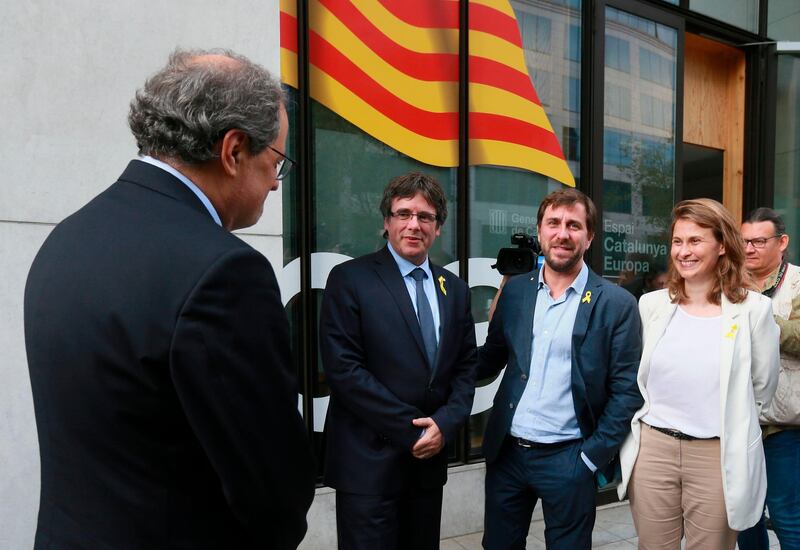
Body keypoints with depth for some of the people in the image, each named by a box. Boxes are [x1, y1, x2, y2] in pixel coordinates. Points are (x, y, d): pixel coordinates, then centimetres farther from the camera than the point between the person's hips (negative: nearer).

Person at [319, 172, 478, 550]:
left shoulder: (455, 289, 9)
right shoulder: (350, 279, -8)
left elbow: (466, 367, 10)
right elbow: (343, 369, -15)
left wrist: (445, 424, -7)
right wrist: (411, 429, -14)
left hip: (429, 457, 5)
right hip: (369, 460, -5)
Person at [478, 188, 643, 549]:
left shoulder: (616, 304, -8)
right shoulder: (514, 291, 3)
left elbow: (626, 390, -6)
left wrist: (593, 455, -10)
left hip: (569, 459, -3)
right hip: (506, 452, 4)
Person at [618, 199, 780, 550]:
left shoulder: (753, 309, -5)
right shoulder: (651, 304, 1)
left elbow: (762, 387, 5)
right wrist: (660, 416, 12)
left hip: (718, 456, -2)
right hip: (651, 449, 2)